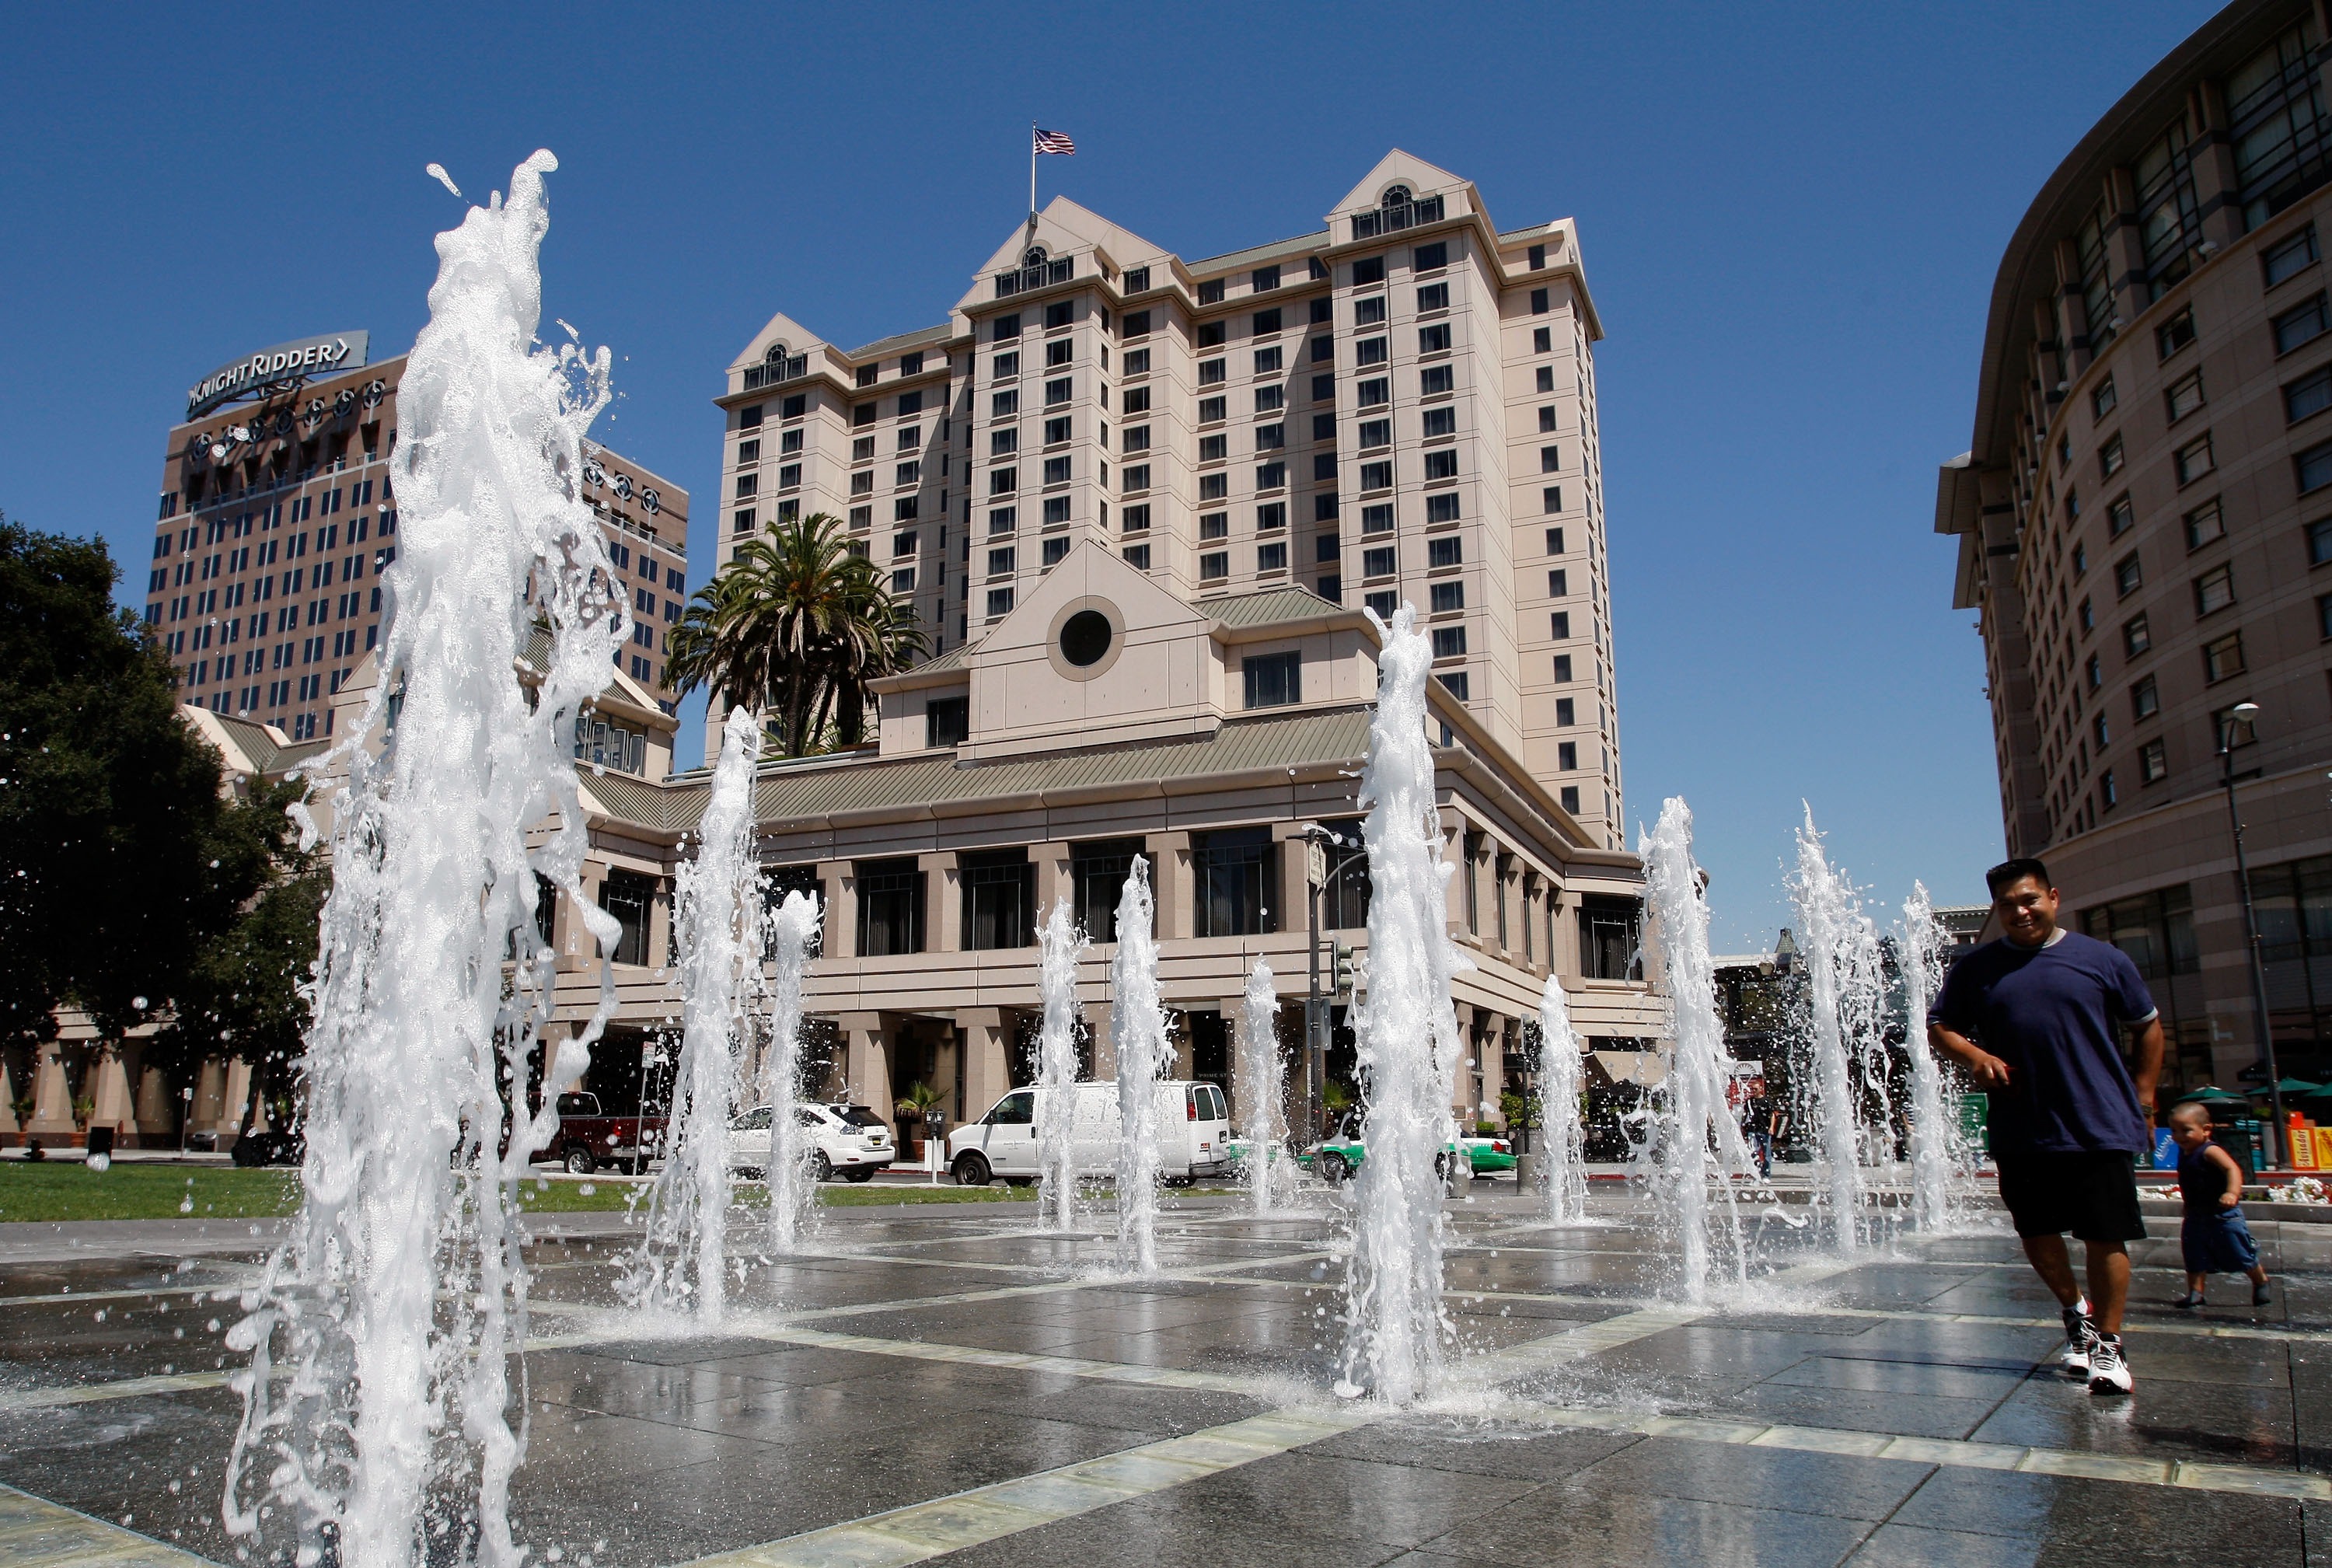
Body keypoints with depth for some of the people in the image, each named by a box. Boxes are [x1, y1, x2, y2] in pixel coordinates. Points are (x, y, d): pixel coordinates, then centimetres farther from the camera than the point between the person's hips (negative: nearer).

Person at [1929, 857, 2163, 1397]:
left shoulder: (2102, 958, 3)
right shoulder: (1975, 967, 5)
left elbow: (2149, 1026, 12)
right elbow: (1939, 1027, 10)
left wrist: (2143, 1095, 6)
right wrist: (1975, 1056, -8)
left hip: (2101, 1127, -2)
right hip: (2022, 1132, 2)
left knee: (2106, 1237, 1)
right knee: (2037, 1234, 11)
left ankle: (2108, 1343, 17)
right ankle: (2077, 1313, 37)